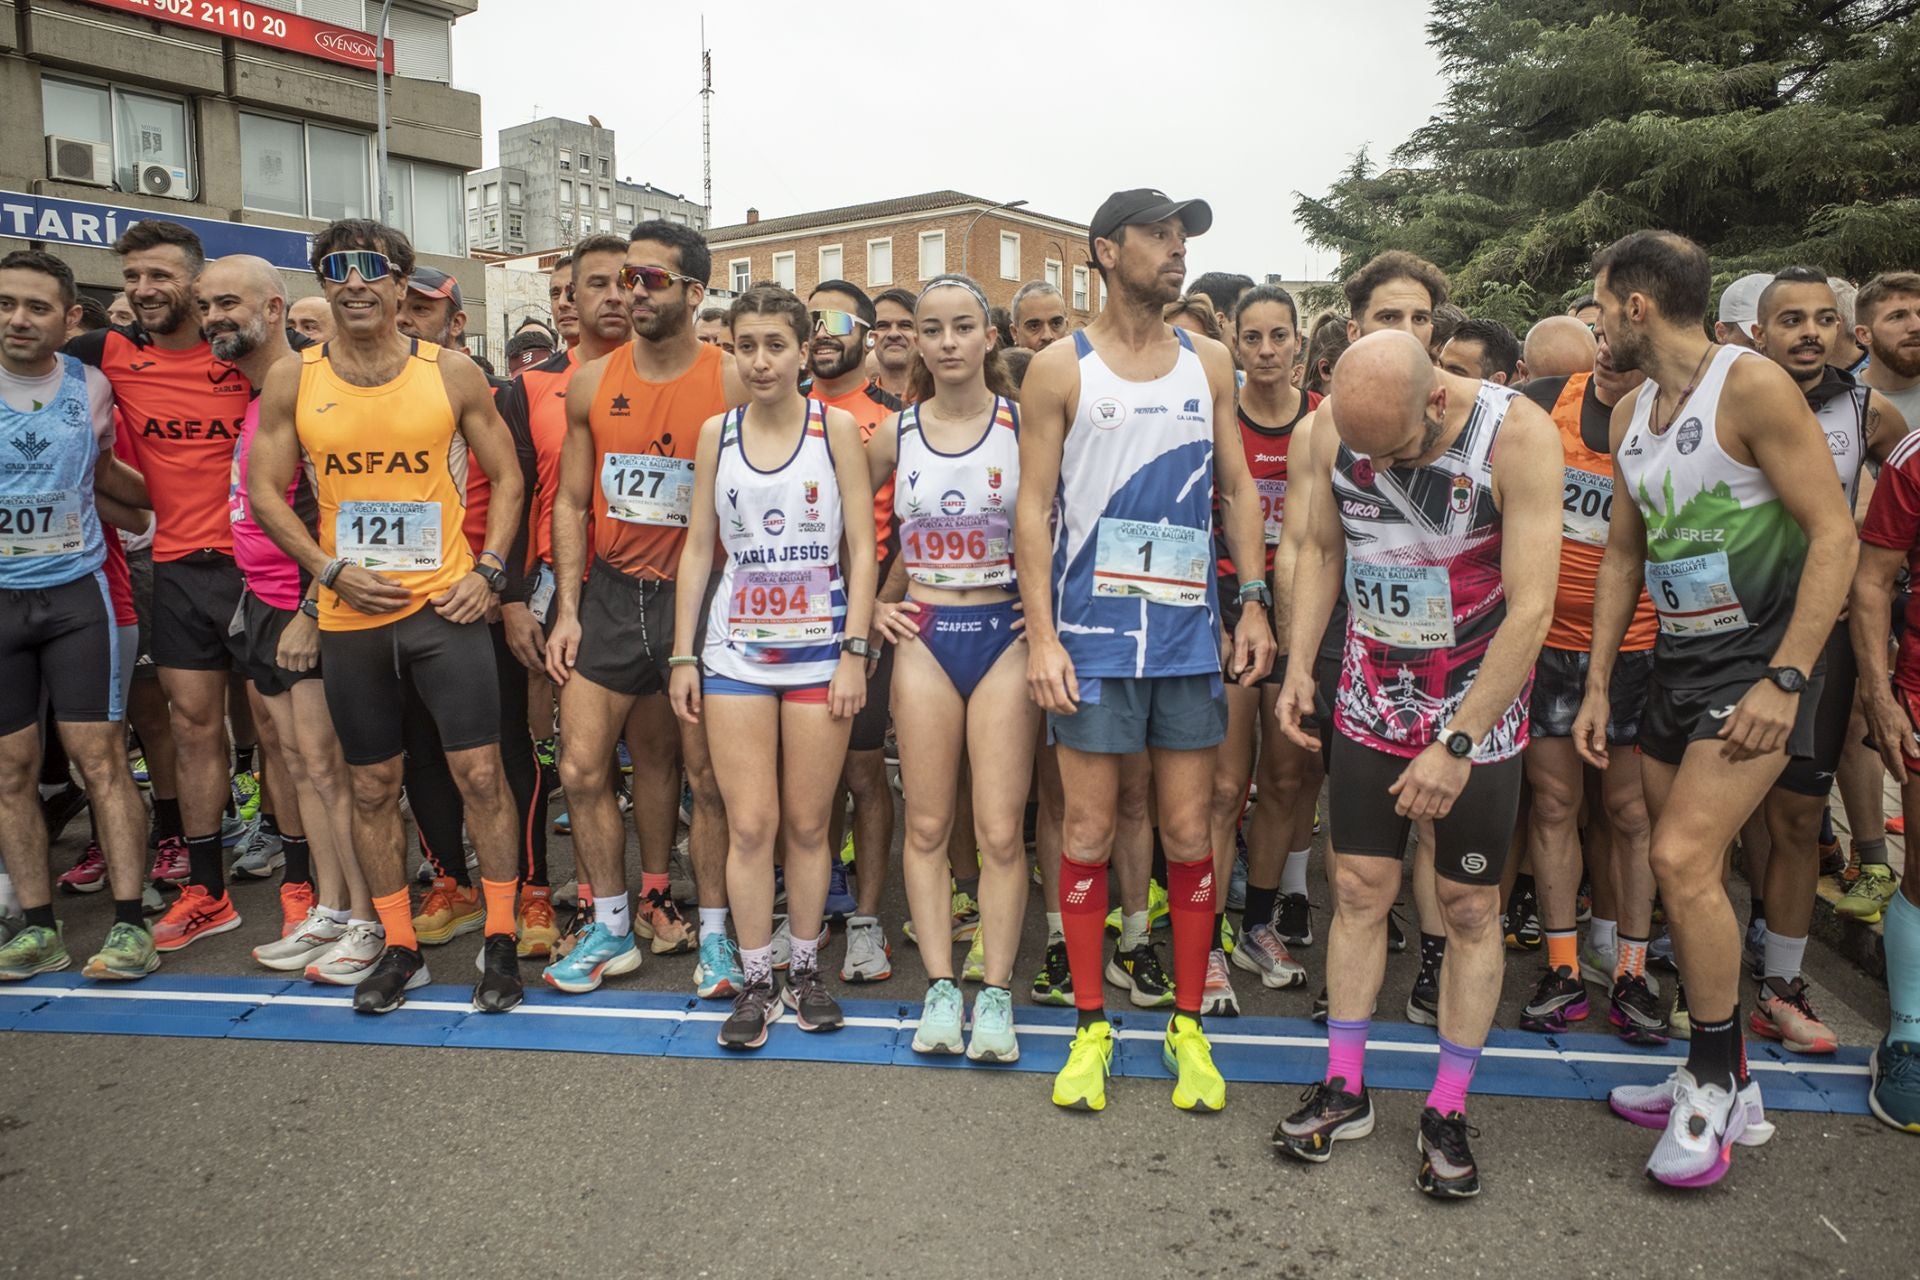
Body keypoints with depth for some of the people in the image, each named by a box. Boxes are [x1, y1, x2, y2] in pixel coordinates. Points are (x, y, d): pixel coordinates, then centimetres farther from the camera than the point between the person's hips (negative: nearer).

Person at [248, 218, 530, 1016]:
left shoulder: (452, 374, 0)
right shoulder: (292, 381, 3)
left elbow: (505, 475, 4)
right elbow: (265, 491, 6)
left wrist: (488, 572, -6)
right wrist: (332, 570, -7)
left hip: (445, 607, -2)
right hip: (350, 615, 2)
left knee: (480, 773, -3)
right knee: (373, 788, 10)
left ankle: (499, 939, 12)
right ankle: (399, 948, 24)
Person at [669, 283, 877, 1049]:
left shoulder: (836, 428, 0)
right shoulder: (716, 433, 6)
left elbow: (863, 549, -2)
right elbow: (699, 547, 8)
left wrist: (855, 650, -9)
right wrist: (683, 655, 4)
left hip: (820, 646, -1)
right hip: (737, 648, 1)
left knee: (808, 823, 6)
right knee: (750, 824, 0)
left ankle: (805, 972, 22)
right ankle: (755, 983, 14)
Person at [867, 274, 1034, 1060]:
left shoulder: (1024, 426, -2)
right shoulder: (895, 434, 4)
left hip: (1004, 634, -2)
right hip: (923, 637, 2)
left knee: (1001, 830, -1)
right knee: (926, 824, 4)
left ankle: (995, 993, 10)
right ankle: (940, 987, 14)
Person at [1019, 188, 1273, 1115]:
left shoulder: (1208, 363, 10)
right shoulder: (1061, 369, 0)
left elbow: (1238, 488, 13)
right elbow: (1032, 504, -3)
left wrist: (1254, 603, 4)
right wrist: (1040, 635, -10)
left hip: (1190, 632, 3)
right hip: (1092, 633, -3)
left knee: (1189, 835, 7)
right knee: (1088, 833, 4)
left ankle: (1187, 1023, 23)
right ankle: (1090, 1026, 19)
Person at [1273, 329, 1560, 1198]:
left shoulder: (1516, 434, -22)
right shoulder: (1334, 424, -9)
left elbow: (1530, 609, -22)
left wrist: (1455, 744, -22)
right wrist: (1298, 663, -4)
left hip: (1479, 710, -3)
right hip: (1371, 698, 3)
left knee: (1470, 908, 5)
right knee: (1359, 888, 6)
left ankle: (1447, 1112, 19)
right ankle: (1344, 1090, 20)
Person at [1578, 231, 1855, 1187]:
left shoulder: (1750, 385, -14)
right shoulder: (1630, 415, 10)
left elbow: (1833, 533, -17)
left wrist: (1784, 679, -22)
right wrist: (1597, 687, 11)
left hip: (1757, 663, -8)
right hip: (1677, 663, 8)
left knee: (1682, 859, -17)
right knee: (1684, 873, 11)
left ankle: (1714, 1082, 4)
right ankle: (1724, 1083, 27)